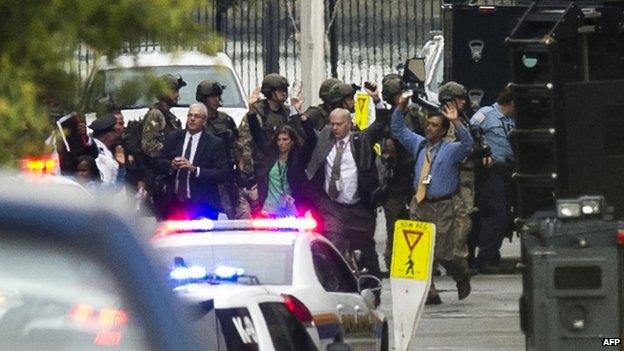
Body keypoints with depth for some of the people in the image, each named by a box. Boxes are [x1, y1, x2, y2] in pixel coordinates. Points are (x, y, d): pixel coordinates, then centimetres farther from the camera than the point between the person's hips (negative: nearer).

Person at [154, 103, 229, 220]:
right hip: (175, 202, 4)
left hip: (201, 206, -4)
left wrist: (194, 169, -22)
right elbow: (159, 163, 12)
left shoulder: (215, 143, -3)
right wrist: (171, 165, -13)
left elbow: (222, 175, -10)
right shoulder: (174, 137, 10)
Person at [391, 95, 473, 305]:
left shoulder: (451, 150, -3)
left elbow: (467, 144, -22)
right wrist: (400, 109, 2)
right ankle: (428, 293, 3)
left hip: (441, 207, -5)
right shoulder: (419, 145, 12)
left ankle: (462, 275, 26)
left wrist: (456, 122, -33)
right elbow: (398, 130, 17)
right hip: (419, 205, 5)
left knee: (442, 253, -5)